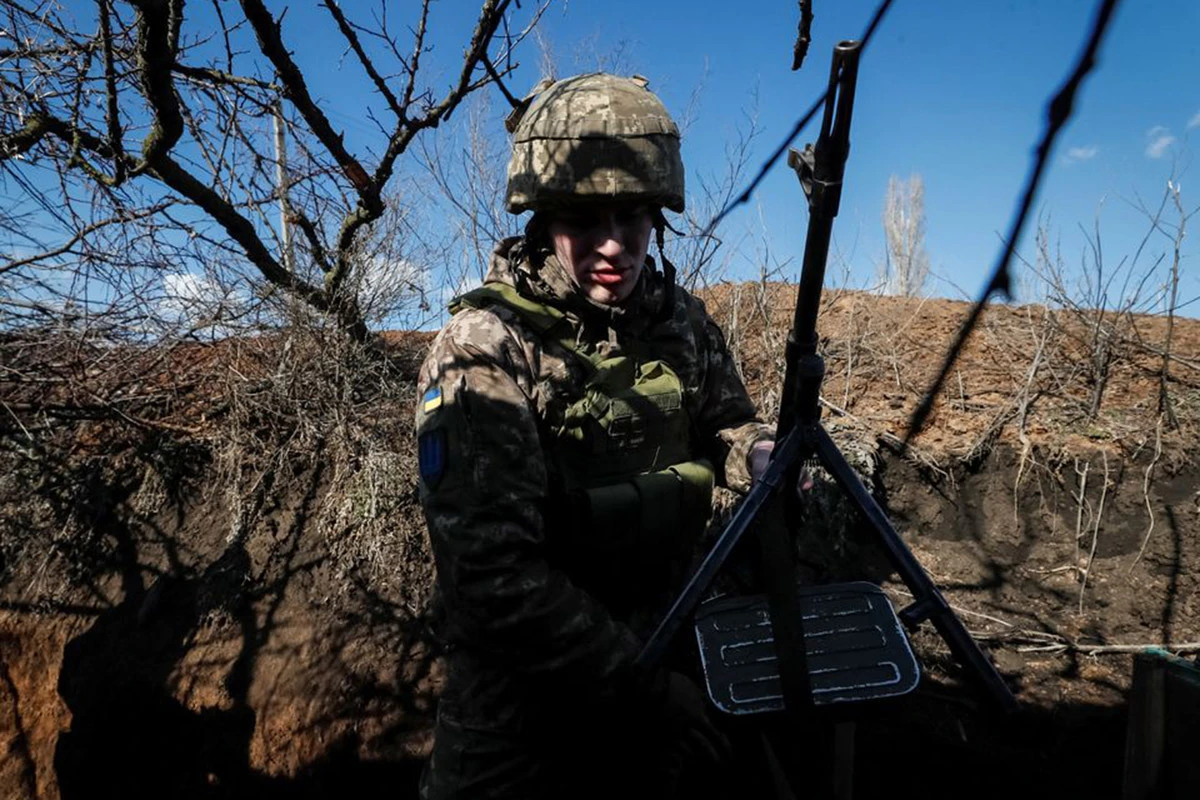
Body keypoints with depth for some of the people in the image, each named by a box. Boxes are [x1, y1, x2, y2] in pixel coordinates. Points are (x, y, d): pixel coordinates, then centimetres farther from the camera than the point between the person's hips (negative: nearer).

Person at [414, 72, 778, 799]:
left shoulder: (680, 319, -6)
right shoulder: (486, 351, -23)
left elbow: (724, 420, 10)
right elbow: (494, 579, -29)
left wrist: (758, 452, -13)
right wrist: (649, 693, -25)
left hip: (662, 647, 6)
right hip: (526, 681, -5)